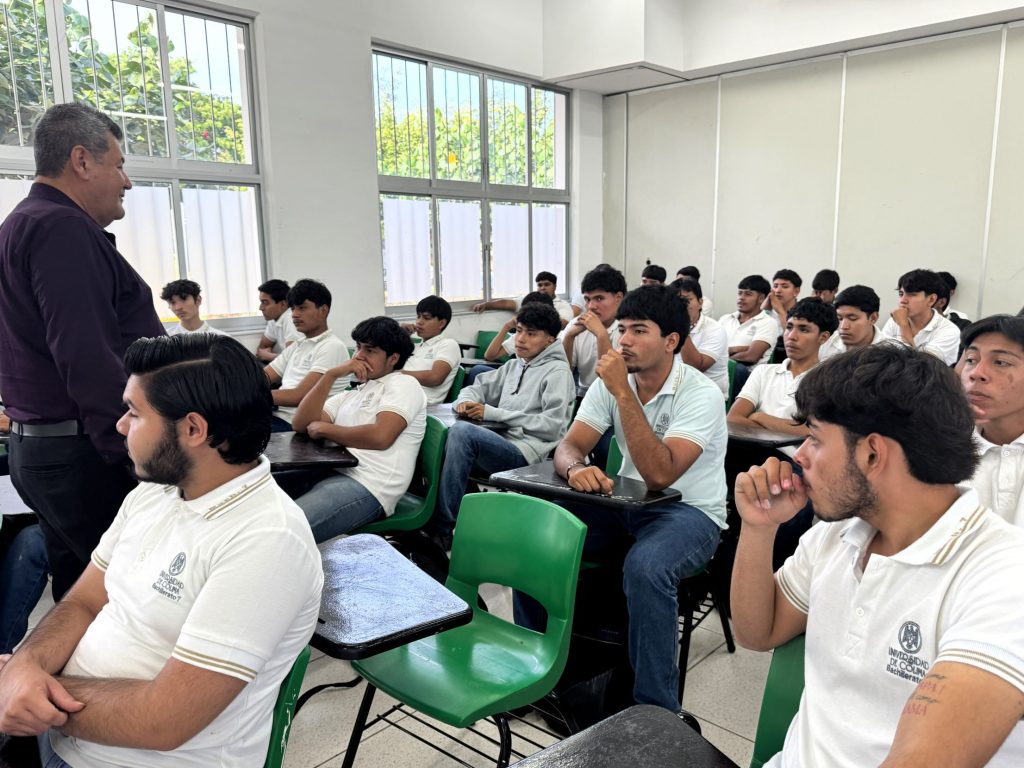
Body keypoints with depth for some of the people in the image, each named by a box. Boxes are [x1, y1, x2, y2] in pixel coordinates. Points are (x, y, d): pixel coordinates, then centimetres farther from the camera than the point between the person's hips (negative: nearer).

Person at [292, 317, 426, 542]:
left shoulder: (404, 384, 5)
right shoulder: (351, 395, 27)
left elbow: (380, 436, -14)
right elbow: (300, 424, 15)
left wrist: (325, 429, 0)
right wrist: (331, 374, 8)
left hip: (367, 487, -8)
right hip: (329, 473, 8)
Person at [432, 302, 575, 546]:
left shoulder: (558, 371, 0)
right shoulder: (515, 365, 22)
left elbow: (551, 426, -12)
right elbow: (478, 387, 27)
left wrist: (492, 413, -12)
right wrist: (465, 400, 0)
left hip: (525, 454, -7)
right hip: (501, 444, 7)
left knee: (462, 431, -32)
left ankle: (442, 527, -26)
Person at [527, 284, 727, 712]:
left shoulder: (701, 395, -17)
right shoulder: (610, 383, 1)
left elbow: (660, 474, -29)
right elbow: (569, 446, -5)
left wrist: (623, 392, -31)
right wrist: (576, 468, -31)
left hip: (689, 512, -5)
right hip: (626, 502, 6)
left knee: (644, 567, -37)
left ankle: (656, 711, -16)